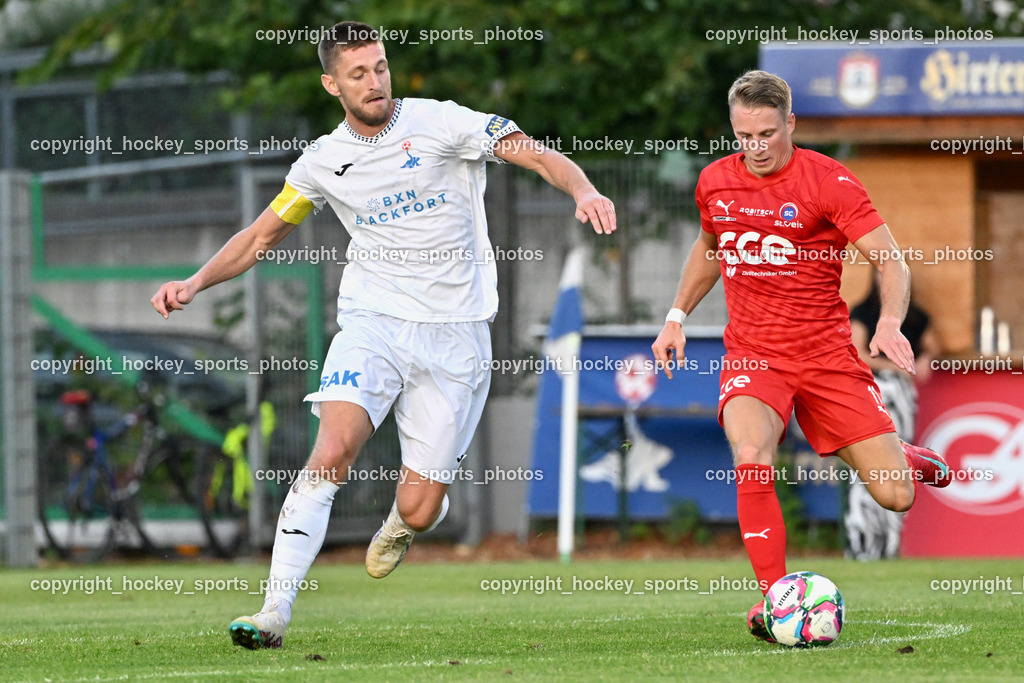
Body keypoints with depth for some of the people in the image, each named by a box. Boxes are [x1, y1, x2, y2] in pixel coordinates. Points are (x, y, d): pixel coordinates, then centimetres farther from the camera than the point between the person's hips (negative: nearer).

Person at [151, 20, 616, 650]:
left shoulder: (439, 123, -3)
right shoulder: (324, 162, 6)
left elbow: (540, 155, -7)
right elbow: (263, 235, 19)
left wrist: (586, 191, -27)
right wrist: (197, 282, 5)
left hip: (455, 337, -1)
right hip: (373, 322, 1)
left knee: (418, 511, -2)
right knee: (332, 453, -24)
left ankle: (399, 524, 38)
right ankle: (276, 610, -24)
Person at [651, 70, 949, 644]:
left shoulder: (829, 181, -10)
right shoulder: (715, 182, 4)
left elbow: (890, 258, -14)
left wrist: (890, 321, -32)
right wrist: (678, 316, 20)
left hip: (826, 353, -2)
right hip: (751, 354, 2)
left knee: (896, 497, -4)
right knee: (752, 459, -31)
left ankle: (903, 459, 35)